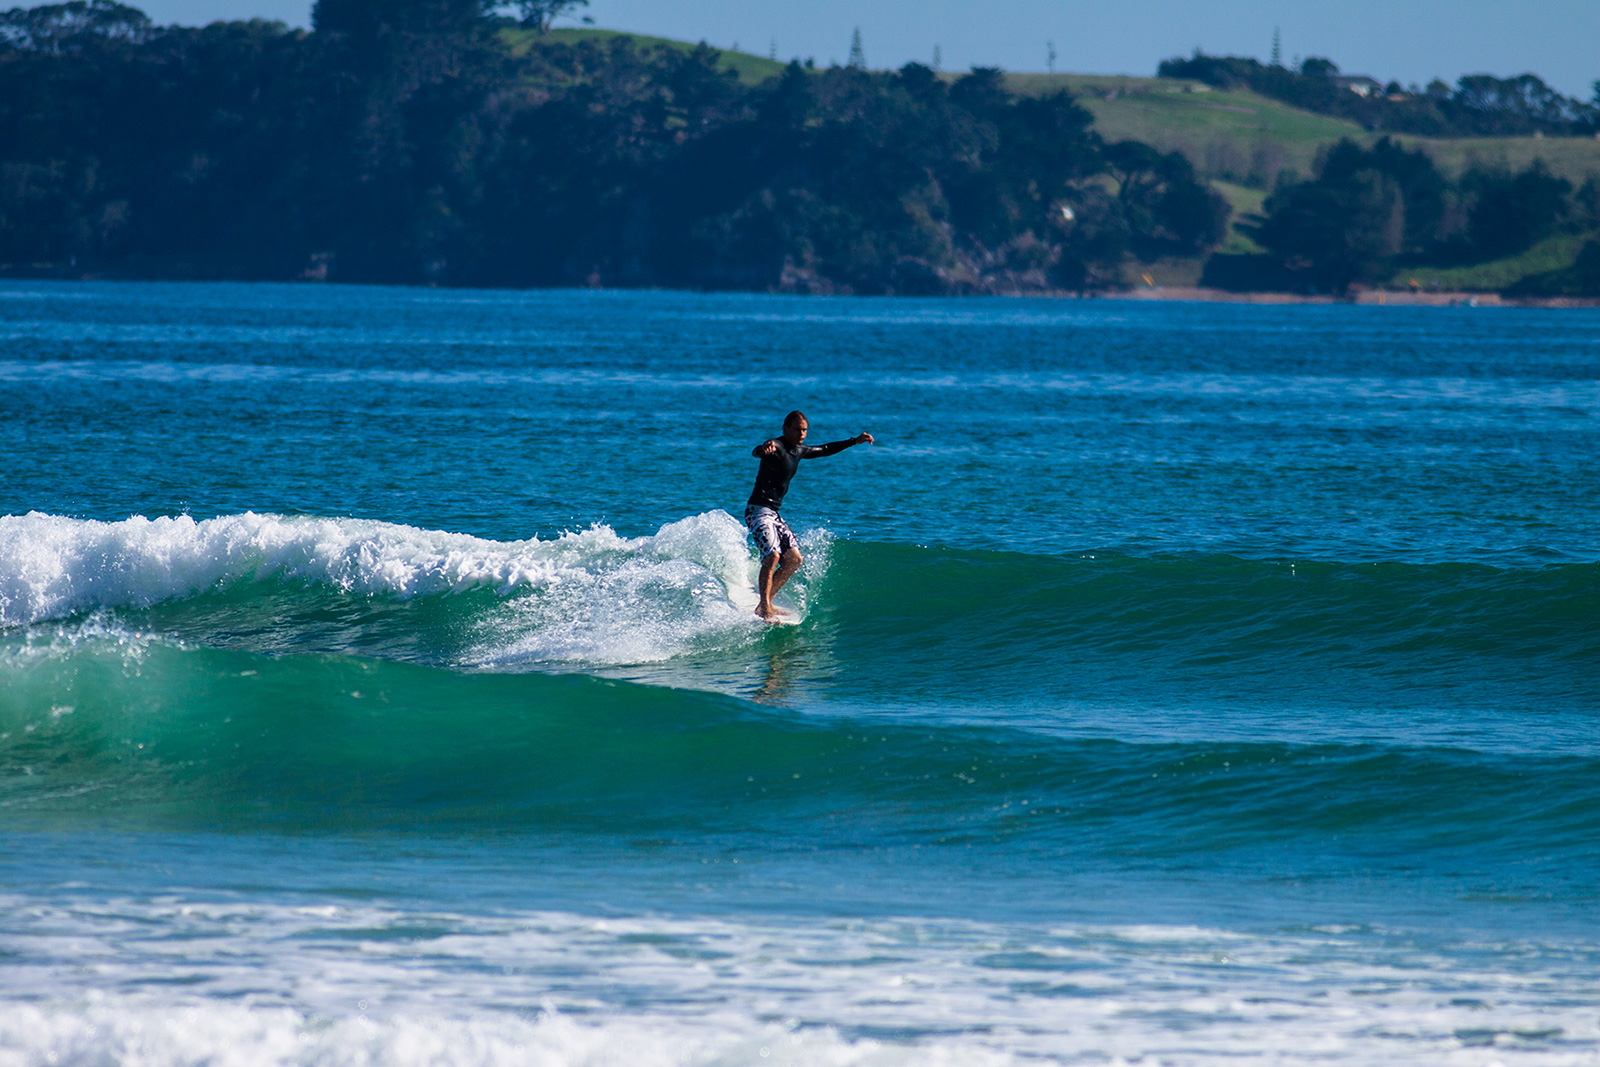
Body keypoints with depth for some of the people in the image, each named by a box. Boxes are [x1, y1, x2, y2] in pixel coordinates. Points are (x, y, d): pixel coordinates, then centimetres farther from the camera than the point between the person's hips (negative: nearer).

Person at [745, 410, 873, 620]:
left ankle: (766, 604, 6)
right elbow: (756, 452, -36)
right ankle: (765, 607, -23)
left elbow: (824, 450, 31)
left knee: (794, 559, 3)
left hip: (774, 514, 10)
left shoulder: (799, 451, 14)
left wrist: (855, 441, 31)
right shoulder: (776, 446, -13)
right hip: (758, 510, -10)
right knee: (772, 555, -25)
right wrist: (764, 449, -61)